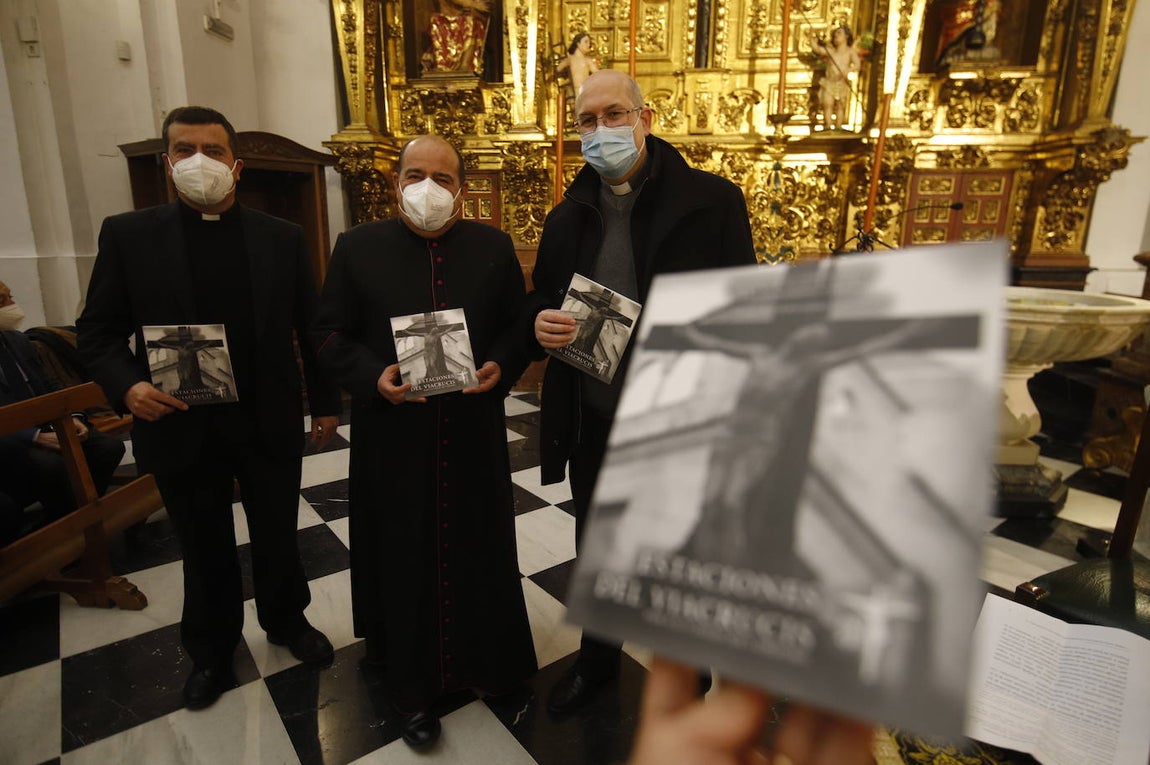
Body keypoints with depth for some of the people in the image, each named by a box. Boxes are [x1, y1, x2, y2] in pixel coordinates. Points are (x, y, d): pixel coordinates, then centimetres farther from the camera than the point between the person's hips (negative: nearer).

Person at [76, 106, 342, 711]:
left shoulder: (282, 237, 0)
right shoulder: (127, 235, -1)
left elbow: (312, 327, 3)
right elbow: (97, 332, 1)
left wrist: (325, 401, 4)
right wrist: (128, 386, -18)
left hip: (270, 426, 1)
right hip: (182, 429, 0)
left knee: (278, 537, 17)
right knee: (205, 551, 17)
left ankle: (287, 621, 43)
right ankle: (211, 649, 41)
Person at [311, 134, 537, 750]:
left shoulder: (494, 247, 4)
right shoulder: (357, 247, 1)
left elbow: (520, 324, 6)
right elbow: (330, 333, 2)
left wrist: (500, 366, -13)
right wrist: (374, 376, -16)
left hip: (474, 435, 1)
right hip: (395, 437, -1)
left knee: (478, 549, 14)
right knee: (405, 557, 10)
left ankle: (490, 661, 38)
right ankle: (412, 686, 29)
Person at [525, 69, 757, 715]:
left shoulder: (712, 201, -8)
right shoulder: (567, 218, 6)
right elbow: (540, 311, 11)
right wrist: (540, 325, -12)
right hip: (591, 426, 4)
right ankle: (597, 661, 50)